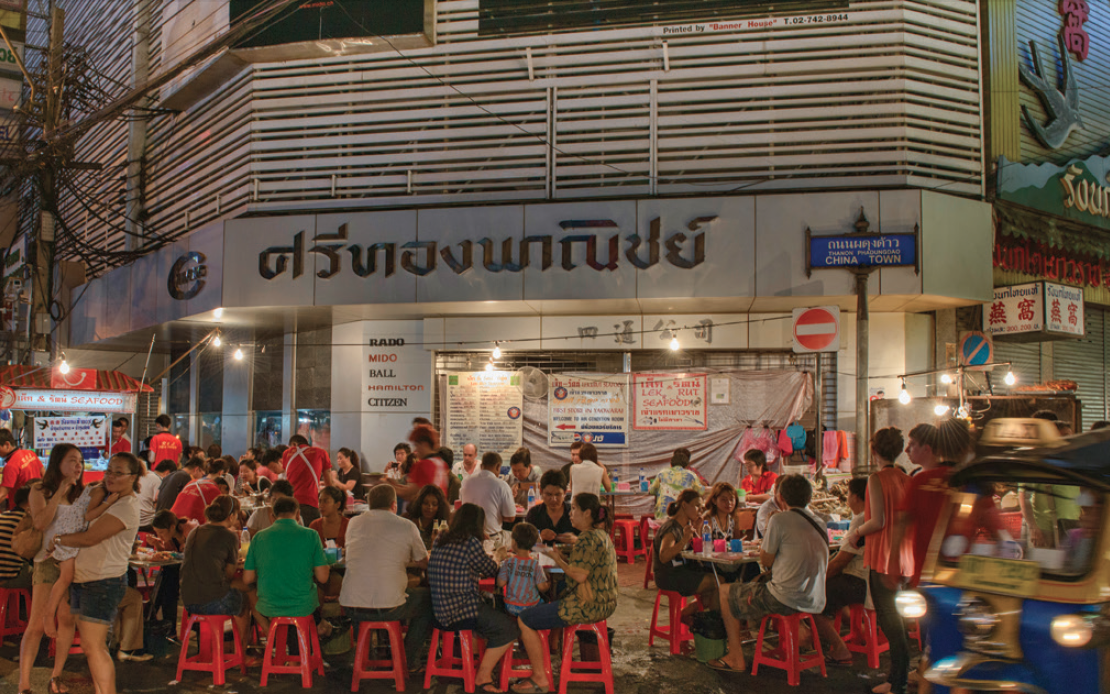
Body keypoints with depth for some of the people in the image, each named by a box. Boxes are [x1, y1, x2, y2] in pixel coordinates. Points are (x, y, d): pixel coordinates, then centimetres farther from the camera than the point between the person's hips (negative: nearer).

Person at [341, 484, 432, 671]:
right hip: (388, 608, -4)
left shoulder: (354, 523, 8)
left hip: (350, 608, 4)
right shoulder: (406, 527, -1)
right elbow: (424, 563, 13)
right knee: (429, 598, 22)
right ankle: (409, 661, 26)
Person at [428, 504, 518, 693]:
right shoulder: (471, 543, -15)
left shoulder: (440, 541, 9)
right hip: (461, 612, -9)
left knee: (493, 612, 28)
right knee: (509, 628, -4)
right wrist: (498, 558, 20)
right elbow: (491, 571, -3)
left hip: (440, 611, 9)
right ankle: (483, 677, 4)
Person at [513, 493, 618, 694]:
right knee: (543, 608, 28)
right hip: (604, 604, 11)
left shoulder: (587, 538, -19)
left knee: (524, 620, -3)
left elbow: (580, 575, -26)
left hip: (586, 606, -11)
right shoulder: (603, 535, 13)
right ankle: (540, 664, 30)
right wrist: (565, 559, 8)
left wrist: (559, 561, -9)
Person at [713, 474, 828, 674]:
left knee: (726, 591, 12)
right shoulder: (820, 525, 10)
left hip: (786, 600, -8)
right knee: (755, 588, 33)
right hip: (816, 603, 8)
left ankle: (736, 657, 13)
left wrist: (768, 534, 12)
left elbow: (766, 560, -3)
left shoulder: (780, 520, -11)